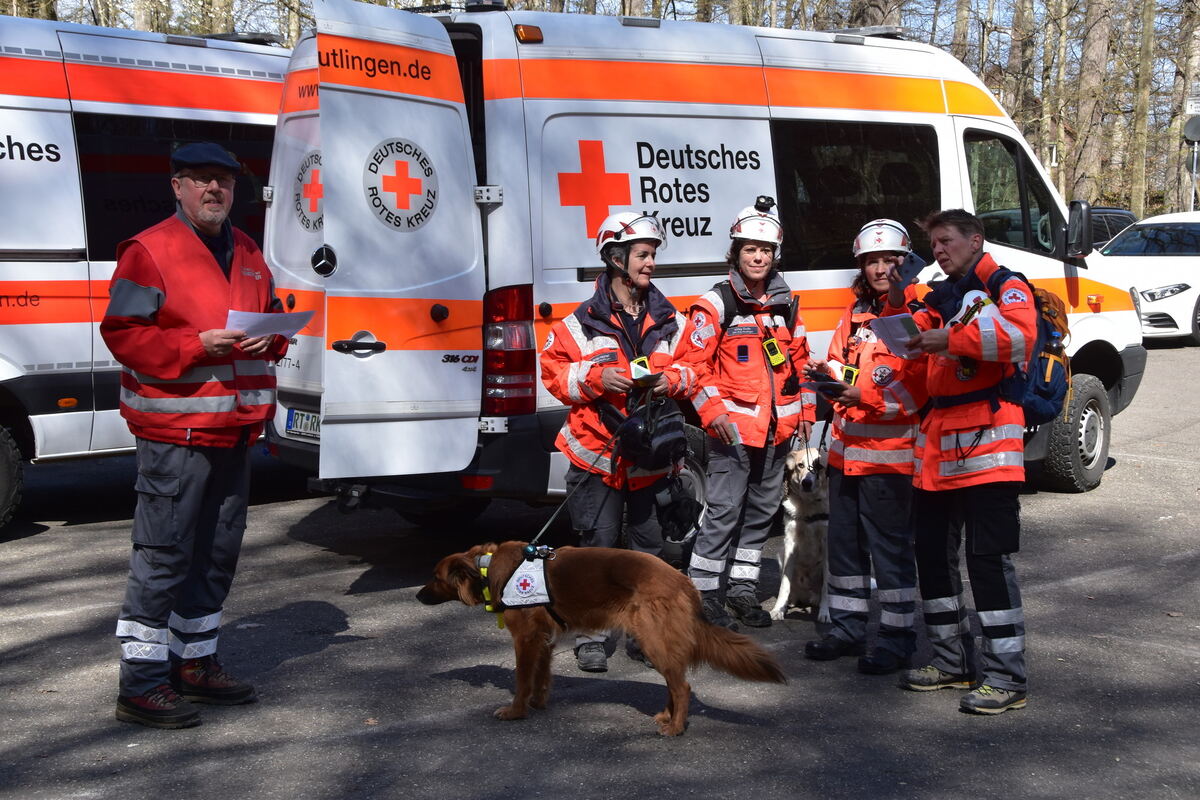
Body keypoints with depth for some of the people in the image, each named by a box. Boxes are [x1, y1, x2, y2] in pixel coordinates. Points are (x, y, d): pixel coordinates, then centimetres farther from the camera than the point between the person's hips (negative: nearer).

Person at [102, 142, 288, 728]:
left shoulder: (247, 254, 17)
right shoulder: (149, 251, -6)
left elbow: (273, 321, 24)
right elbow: (122, 333, -11)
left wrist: (269, 339, 0)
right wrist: (198, 345, -21)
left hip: (234, 429, 8)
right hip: (174, 429, -8)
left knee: (217, 552, 15)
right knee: (163, 554, -6)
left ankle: (195, 662, 28)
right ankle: (142, 683, 1)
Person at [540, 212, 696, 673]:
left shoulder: (669, 320, 8)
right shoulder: (582, 321, -2)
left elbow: (692, 367, 13)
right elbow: (555, 370, -1)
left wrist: (673, 379, -9)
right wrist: (596, 378, -18)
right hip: (597, 451, -3)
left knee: (649, 546, 9)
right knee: (598, 544, -1)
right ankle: (590, 637, 9)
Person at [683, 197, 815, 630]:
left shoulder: (786, 305, 13)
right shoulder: (715, 304, -6)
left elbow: (800, 360, 20)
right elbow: (695, 361, -9)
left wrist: (806, 410, 15)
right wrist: (712, 411, -18)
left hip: (778, 428, 7)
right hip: (734, 427, -6)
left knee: (762, 509, 13)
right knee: (724, 511, -6)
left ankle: (742, 588, 24)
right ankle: (702, 591, 5)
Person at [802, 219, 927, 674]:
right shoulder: (856, 314, 16)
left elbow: (917, 384, -16)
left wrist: (866, 395, -25)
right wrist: (830, 376, -1)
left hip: (889, 452, -8)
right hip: (846, 447, 8)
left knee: (890, 545, -2)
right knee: (844, 540, 15)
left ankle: (896, 637, 8)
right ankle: (847, 628, 28)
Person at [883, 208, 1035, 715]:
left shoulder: (1005, 288, -2)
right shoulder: (940, 296, 22)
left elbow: (1019, 334, -22)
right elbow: (910, 342, 14)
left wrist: (951, 337, -24)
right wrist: (898, 307, -2)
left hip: (987, 443, -9)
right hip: (938, 440, 9)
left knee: (989, 558, -10)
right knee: (933, 554, 13)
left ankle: (1006, 677, -4)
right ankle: (952, 662, 25)